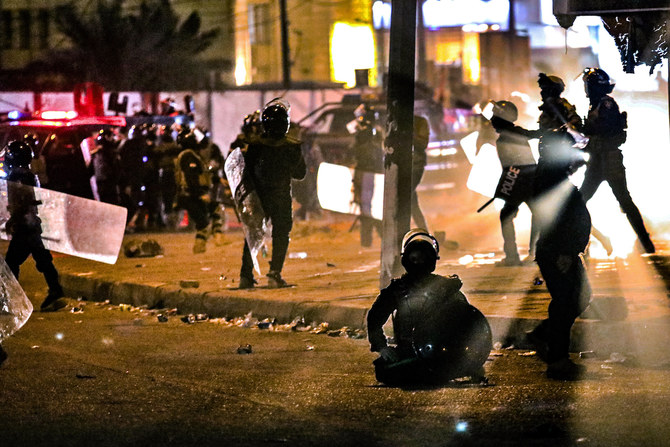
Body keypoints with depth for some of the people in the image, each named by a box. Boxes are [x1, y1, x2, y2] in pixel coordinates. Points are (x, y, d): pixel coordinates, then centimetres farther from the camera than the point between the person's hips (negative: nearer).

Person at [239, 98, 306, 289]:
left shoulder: (254, 145, -10)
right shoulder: (292, 147, -10)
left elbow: (247, 173, -5)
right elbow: (300, 173, 2)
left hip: (259, 198, 1)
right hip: (282, 199, -1)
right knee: (281, 235, 10)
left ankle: (246, 275, 9)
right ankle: (275, 273, -2)